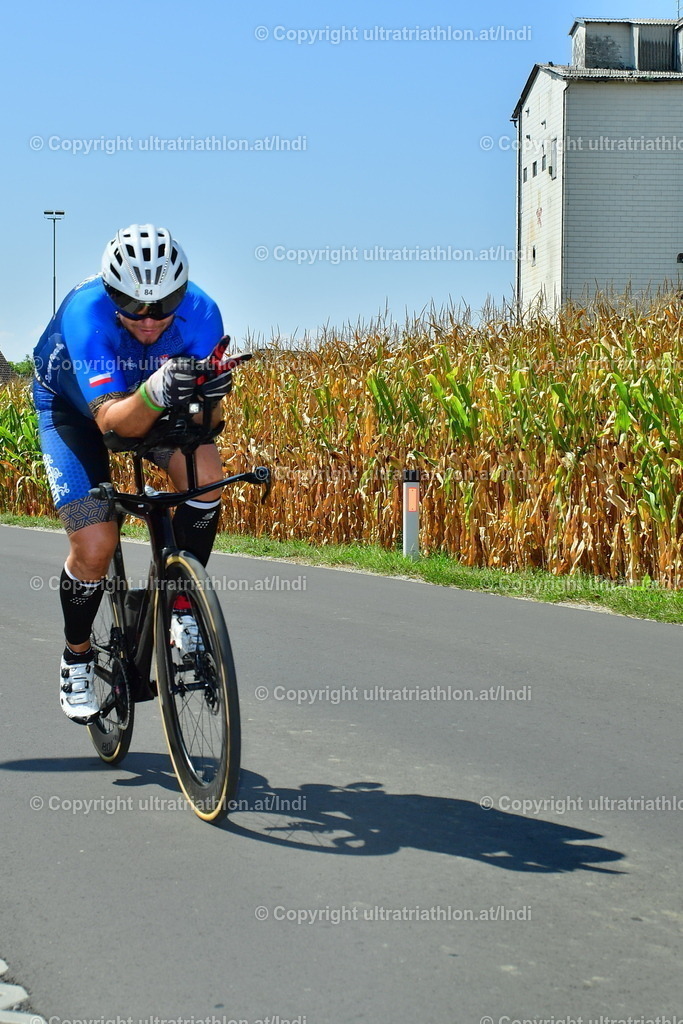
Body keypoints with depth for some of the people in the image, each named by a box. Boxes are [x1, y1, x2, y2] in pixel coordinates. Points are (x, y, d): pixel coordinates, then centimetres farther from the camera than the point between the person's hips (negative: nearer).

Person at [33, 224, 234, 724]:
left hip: (151, 402, 3)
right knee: (95, 546, -15)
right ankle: (77, 659, 12)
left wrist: (209, 397, -53)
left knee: (204, 471, -28)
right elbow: (113, 421, -47)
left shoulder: (200, 313, -30)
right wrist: (154, 393, -67)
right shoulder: (85, 313, -38)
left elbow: (208, 419, -30)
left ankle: (182, 606, -9)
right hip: (71, 407, -2)